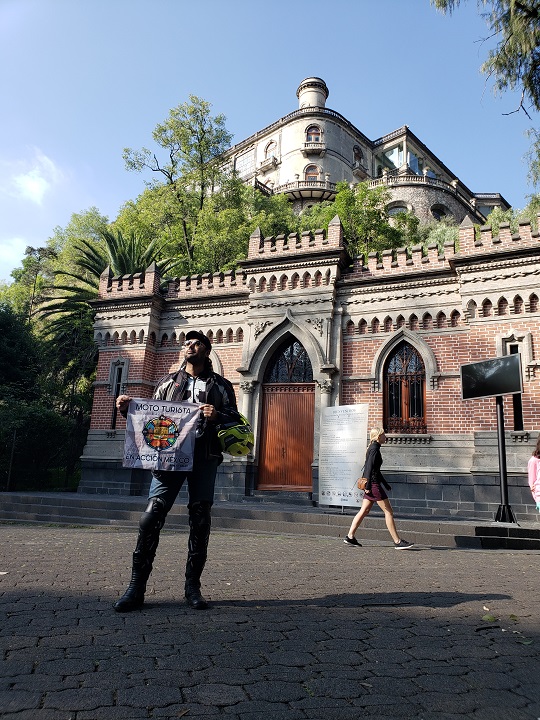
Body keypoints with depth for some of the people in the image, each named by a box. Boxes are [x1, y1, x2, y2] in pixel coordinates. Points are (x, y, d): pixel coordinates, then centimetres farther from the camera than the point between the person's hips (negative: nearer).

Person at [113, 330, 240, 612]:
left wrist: (218, 416, -12)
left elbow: (236, 421, 8)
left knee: (200, 521, 2)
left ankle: (192, 587, 15)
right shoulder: (167, 382, 19)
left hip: (204, 457, 0)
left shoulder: (220, 385, 14)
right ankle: (136, 587, 2)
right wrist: (128, 408, 2)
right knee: (151, 517, -9)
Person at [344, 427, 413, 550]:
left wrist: (385, 484, 28)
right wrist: (368, 486, -23)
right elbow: (369, 468, -21)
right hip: (374, 484, -10)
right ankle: (397, 542, 2)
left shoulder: (373, 448, 16)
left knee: (364, 511, 11)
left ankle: (350, 536, 13)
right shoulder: (374, 449, -13)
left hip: (371, 484, 10)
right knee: (388, 511, -3)